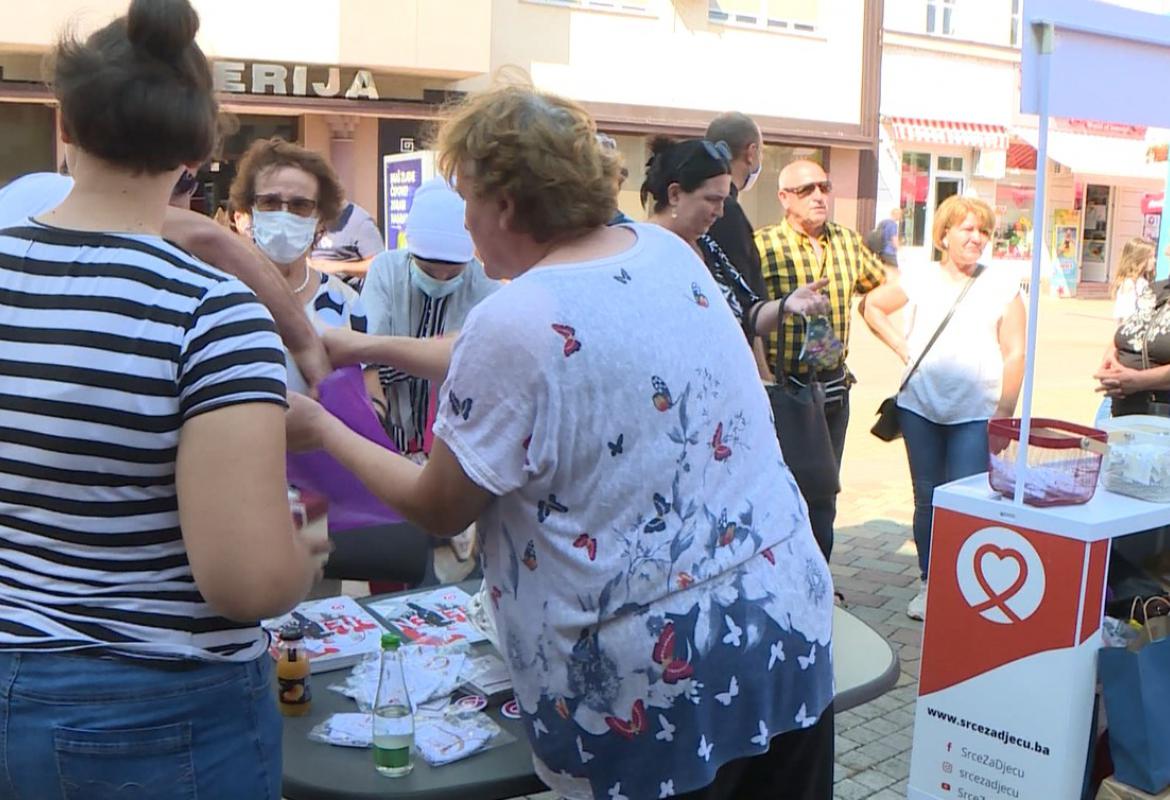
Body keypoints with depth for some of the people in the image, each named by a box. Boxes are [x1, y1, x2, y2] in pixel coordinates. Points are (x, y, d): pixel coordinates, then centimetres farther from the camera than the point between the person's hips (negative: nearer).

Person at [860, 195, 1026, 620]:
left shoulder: (1003, 284, 0)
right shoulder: (921, 278, 4)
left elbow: (1015, 353, -1)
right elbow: (871, 305, 15)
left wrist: (1005, 413, -6)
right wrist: (900, 345, 3)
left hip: (976, 414, -2)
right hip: (920, 407, 2)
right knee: (926, 498, 11)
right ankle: (930, 584, 23)